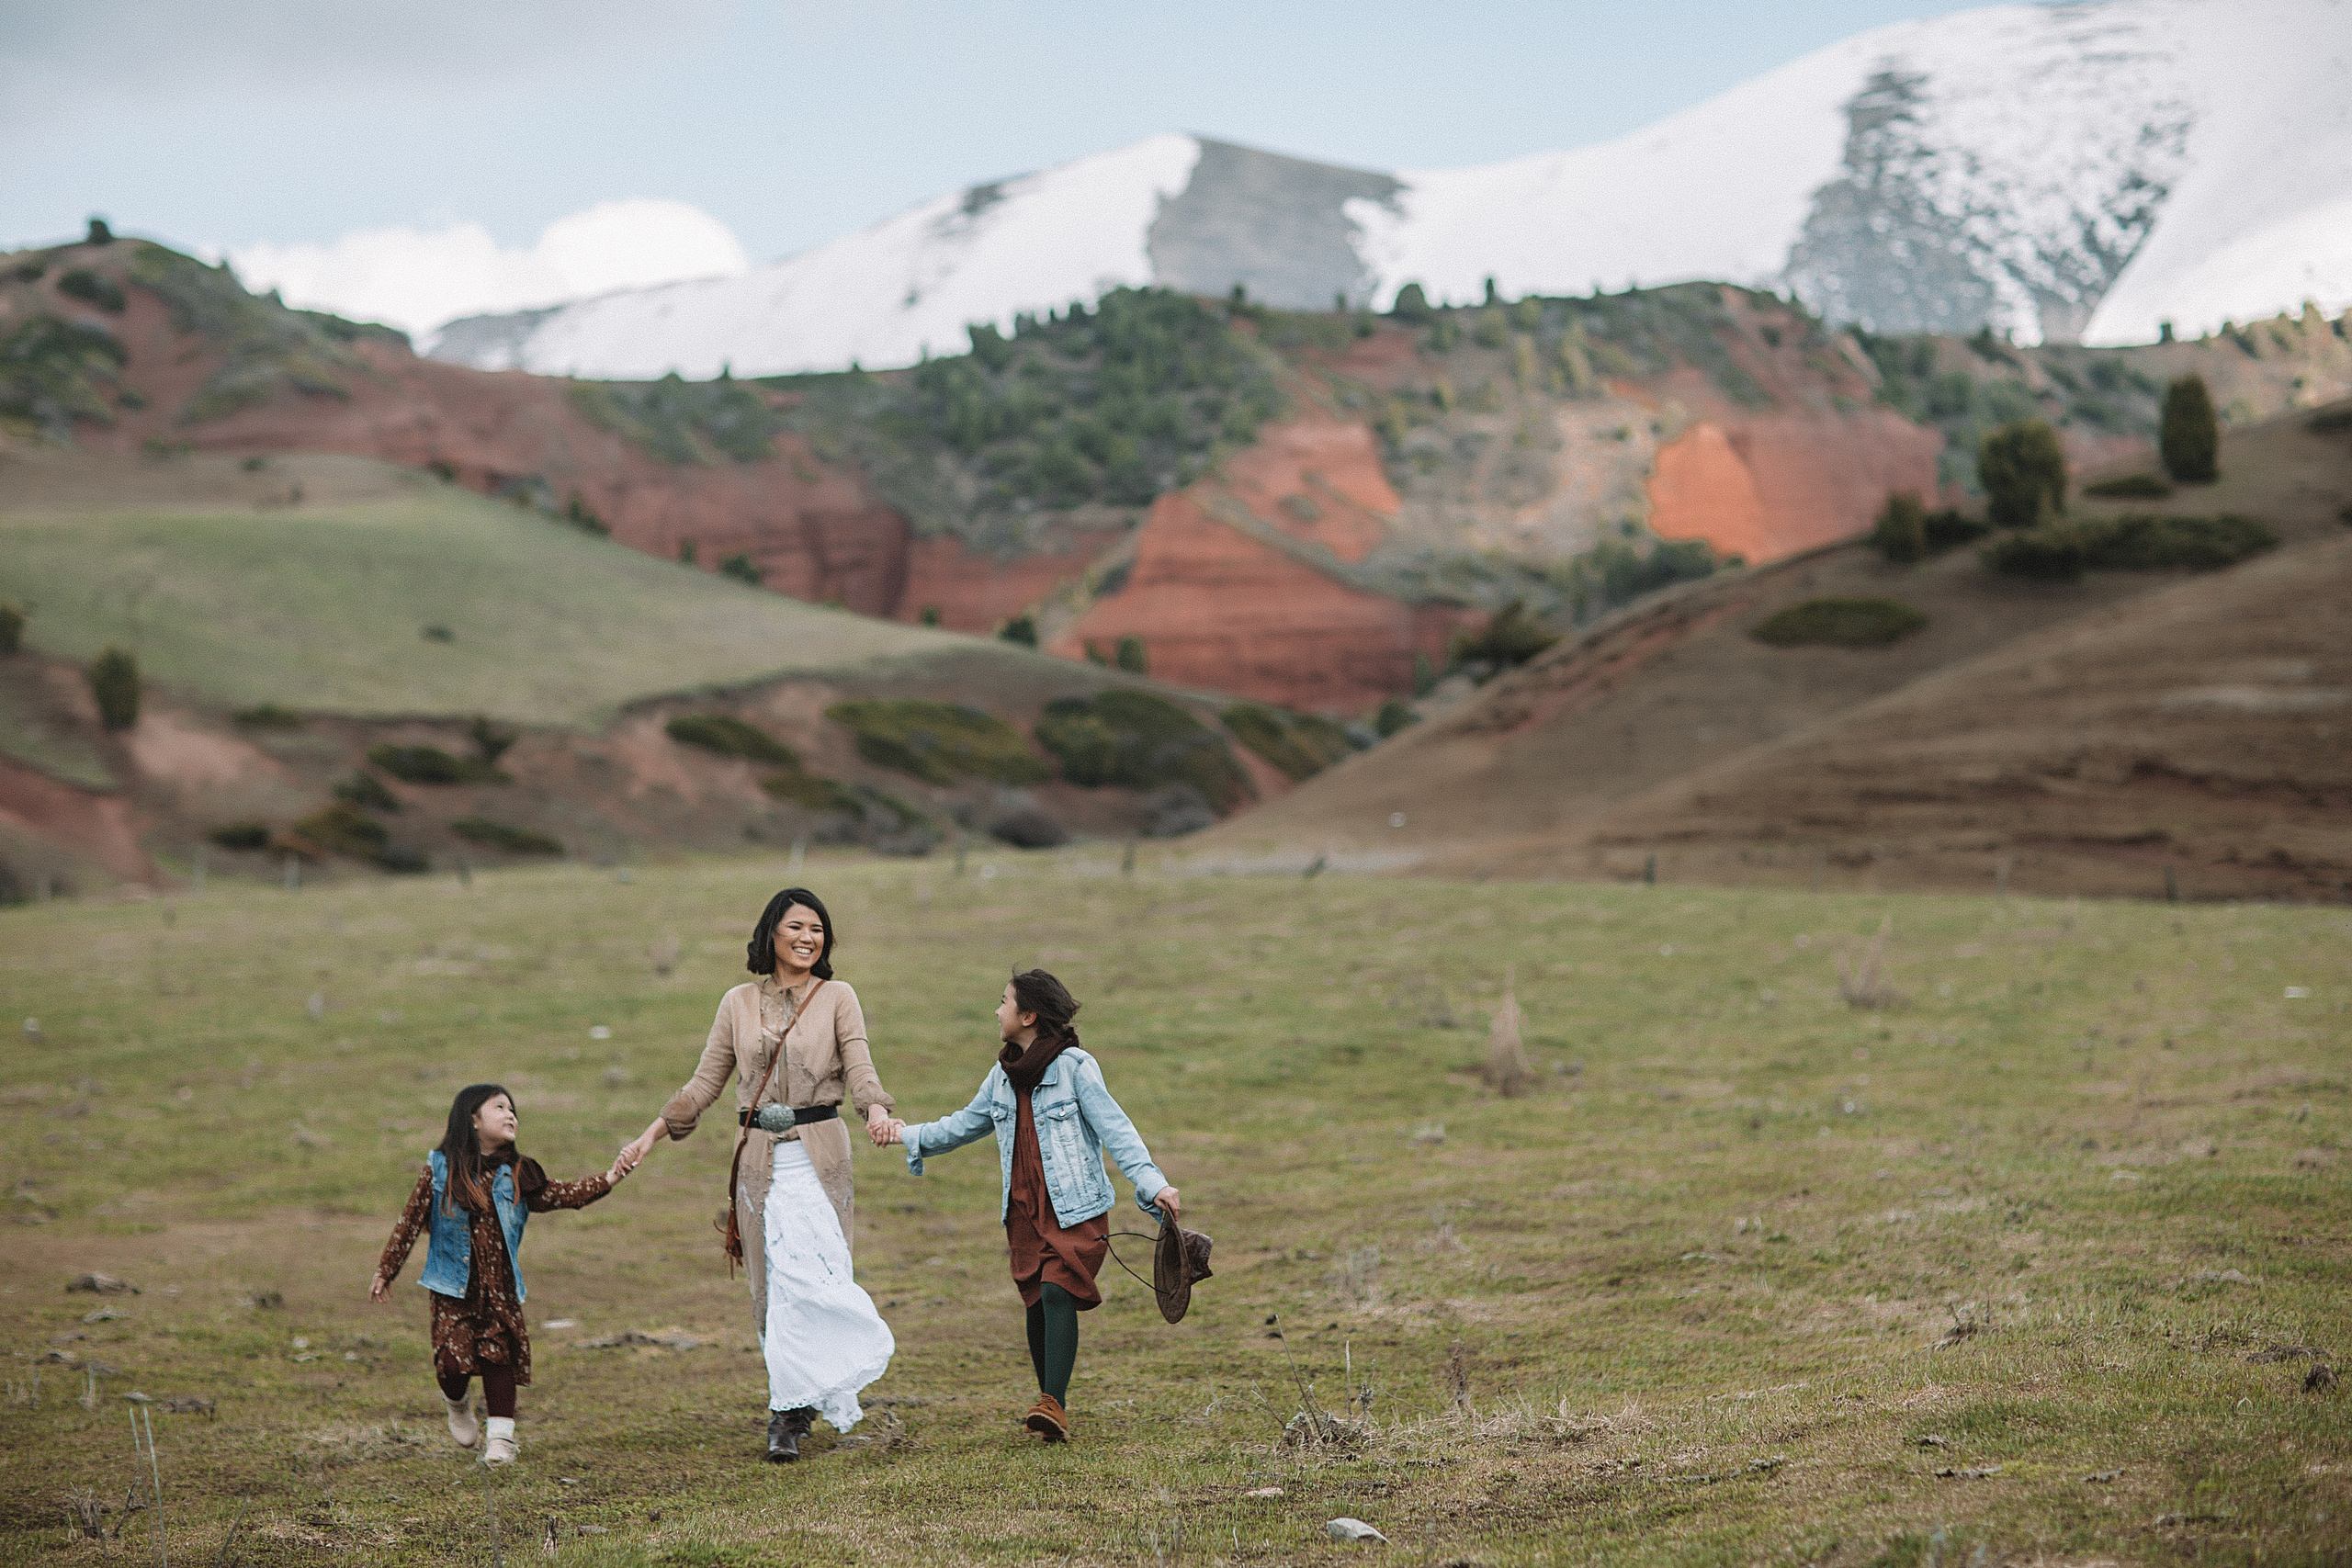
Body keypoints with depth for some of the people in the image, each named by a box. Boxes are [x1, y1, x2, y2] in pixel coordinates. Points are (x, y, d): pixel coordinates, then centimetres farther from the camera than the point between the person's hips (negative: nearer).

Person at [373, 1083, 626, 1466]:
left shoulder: (516, 1175, 5)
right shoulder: (440, 1169, -3)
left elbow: (558, 1195, 2)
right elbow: (411, 1222, 2)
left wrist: (606, 1181, -11)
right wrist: (386, 1272, 6)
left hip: (500, 1287, 2)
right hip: (454, 1287, -2)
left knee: (500, 1355, -2)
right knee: (453, 1357, -8)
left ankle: (501, 1436, 7)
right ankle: (456, 1403, 26)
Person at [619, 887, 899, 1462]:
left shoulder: (836, 998, 3)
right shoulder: (739, 1004, 9)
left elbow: (859, 1068, -7)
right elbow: (706, 1082, 13)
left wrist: (876, 1110, -28)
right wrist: (651, 1134, 5)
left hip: (819, 1155, -2)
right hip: (760, 1158, 3)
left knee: (805, 1277, -12)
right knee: (774, 1280, 2)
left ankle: (789, 1413, -6)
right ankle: (797, 1403, 13)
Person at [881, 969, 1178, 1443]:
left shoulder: (1075, 1066, -8)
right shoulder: (1003, 1075, 12)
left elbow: (1115, 1129, -13)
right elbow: (965, 1124, 26)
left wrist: (1152, 1183, -23)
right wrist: (910, 1135, 23)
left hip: (1076, 1208, -6)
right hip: (1024, 1209, 6)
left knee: (1057, 1293, -18)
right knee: (1036, 1302, 5)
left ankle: (1053, 1405, -24)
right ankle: (1051, 1400, 19)